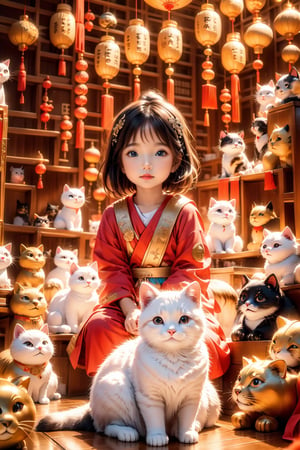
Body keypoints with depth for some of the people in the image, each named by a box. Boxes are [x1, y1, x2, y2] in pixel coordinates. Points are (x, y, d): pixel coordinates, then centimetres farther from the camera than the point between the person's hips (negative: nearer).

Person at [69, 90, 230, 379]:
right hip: (128, 301, 2)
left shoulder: (185, 212, -5)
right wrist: (130, 309, -19)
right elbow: (112, 268, -3)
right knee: (98, 326, -25)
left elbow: (191, 271, -9)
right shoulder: (114, 215, 2)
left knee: (203, 340, -27)